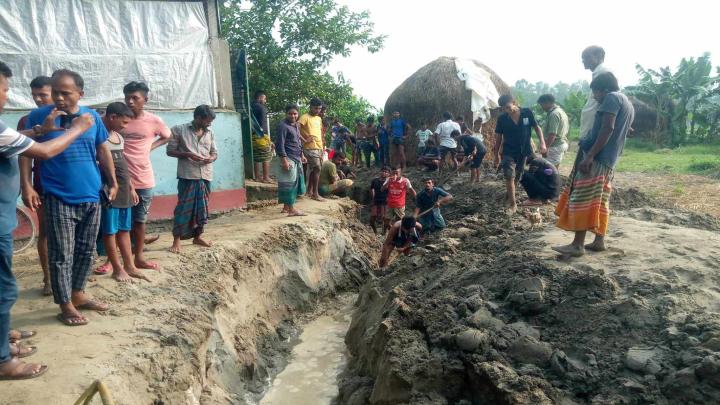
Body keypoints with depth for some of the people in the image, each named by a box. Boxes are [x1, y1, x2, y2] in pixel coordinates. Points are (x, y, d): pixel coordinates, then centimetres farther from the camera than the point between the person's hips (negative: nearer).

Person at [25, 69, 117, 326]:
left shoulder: (92, 117, 4)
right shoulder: (39, 116, -4)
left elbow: (103, 151, 12)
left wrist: (112, 182, 10)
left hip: (91, 197, 4)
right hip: (58, 199, -3)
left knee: (86, 250, 13)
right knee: (61, 254, 1)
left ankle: (78, 294, 30)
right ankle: (66, 305, 12)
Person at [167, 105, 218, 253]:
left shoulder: (210, 133, 11)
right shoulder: (179, 130, -2)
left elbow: (214, 152, 17)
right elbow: (170, 151, -2)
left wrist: (211, 158, -7)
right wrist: (188, 155, -16)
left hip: (205, 176, 5)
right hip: (187, 176, -5)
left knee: (202, 208, 10)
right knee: (183, 208, -4)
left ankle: (197, 237, 24)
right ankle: (176, 240, 6)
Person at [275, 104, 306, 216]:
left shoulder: (295, 125, 15)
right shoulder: (282, 126, -14)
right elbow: (279, 145, -19)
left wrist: (301, 155, 22)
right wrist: (284, 160, -23)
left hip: (296, 159, 10)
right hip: (288, 158, -10)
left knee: (295, 183, 12)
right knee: (289, 183, -7)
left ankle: (286, 207, 21)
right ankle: (291, 209, -4)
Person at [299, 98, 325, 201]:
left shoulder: (319, 119, 17)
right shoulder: (305, 117, -9)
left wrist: (323, 145, 16)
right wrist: (305, 140, -17)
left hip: (319, 148, 8)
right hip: (310, 148, -8)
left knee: (313, 169, 13)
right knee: (317, 168, -12)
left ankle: (310, 190, 22)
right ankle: (315, 193, -7)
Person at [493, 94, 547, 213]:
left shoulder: (527, 113, -9)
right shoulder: (502, 118, -9)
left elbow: (537, 127, 1)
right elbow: (498, 137, 0)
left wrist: (542, 143, -11)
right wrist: (496, 154, 3)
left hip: (524, 151, 1)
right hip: (509, 152, -1)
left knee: (517, 177, 13)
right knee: (509, 177, -11)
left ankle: (508, 195, 34)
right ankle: (512, 204, -3)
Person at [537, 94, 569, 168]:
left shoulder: (554, 114, -18)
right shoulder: (561, 111, 15)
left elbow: (552, 134, -24)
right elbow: (566, 128, 19)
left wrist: (546, 147, -23)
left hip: (556, 146, -11)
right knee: (555, 169, 14)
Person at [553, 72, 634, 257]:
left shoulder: (611, 98, -6)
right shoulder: (629, 105, 23)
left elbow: (607, 129, -19)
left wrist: (589, 156, -24)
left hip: (596, 158, -10)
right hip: (609, 160, 10)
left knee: (582, 199, -9)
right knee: (600, 201, 14)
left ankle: (577, 245, -9)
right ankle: (599, 241, 18)